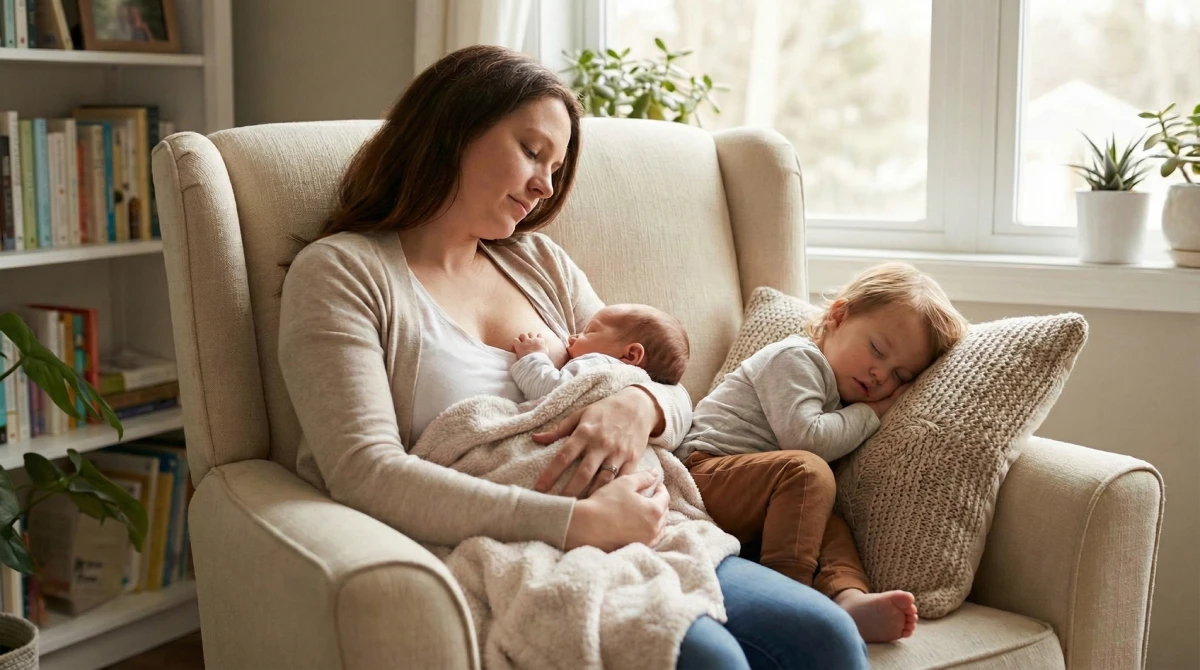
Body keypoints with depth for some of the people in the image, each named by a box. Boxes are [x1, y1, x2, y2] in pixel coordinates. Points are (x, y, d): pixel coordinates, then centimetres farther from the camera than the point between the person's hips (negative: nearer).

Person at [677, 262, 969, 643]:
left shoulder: (839, 396, 23)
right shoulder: (795, 357, -5)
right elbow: (805, 438, -18)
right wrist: (869, 415, -5)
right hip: (703, 472, -9)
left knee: (831, 525, -11)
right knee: (807, 470, -28)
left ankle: (848, 597, -37)